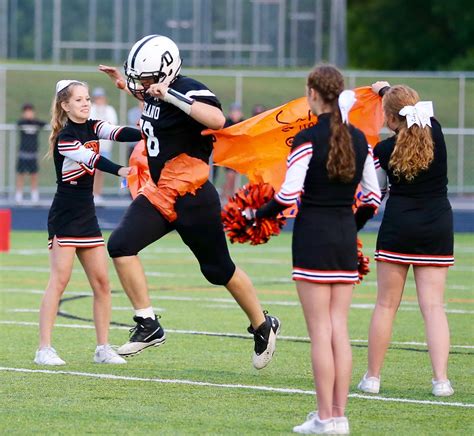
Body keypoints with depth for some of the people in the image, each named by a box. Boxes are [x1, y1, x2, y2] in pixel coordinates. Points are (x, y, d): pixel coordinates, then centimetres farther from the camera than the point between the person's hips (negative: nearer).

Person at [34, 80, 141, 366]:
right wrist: (119, 170, -47)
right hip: (64, 216, -8)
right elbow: (91, 159, -31)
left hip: (87, 216, 8)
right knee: (60, 279, -11)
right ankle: (44, 349, -10)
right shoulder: (65, 138, -14)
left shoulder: (92, 127, 8)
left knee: (101, 281, 5)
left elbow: (119, 133, -9)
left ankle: (103, 348, 10)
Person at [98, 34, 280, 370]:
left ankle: (263, 327, 28)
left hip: (192, 199, -8)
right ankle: (148, 326, -6)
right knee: (121, 245, -11)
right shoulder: (155, 93, 5)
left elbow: (217, 119, -41)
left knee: (219, 269, 6)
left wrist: (169, 94, -39)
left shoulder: (189, 91, -20)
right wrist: (126, 86, 22)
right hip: (160, 193, 8)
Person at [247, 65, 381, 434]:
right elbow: (373, 195, 12)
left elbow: (289, 195, -15)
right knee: (340, 328, 8)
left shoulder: (308, 139, -11)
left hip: (313, 236, -6)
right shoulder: (359, 139, 7)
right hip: (346, 237, 6)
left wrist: (256, 215, 1)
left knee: (320, 330, -4)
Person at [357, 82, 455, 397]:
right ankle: (441, 379, -10)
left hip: (399, 226, -2)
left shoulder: (384, 150, -9)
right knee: (434, 305, 0)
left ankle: (373, 377, 13)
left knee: (386, 304, 8)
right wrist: (387, 90, 38)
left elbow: (375, 190, 8)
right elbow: (421, 109, 22)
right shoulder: (435, 132, -2)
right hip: (438, 228, 2)